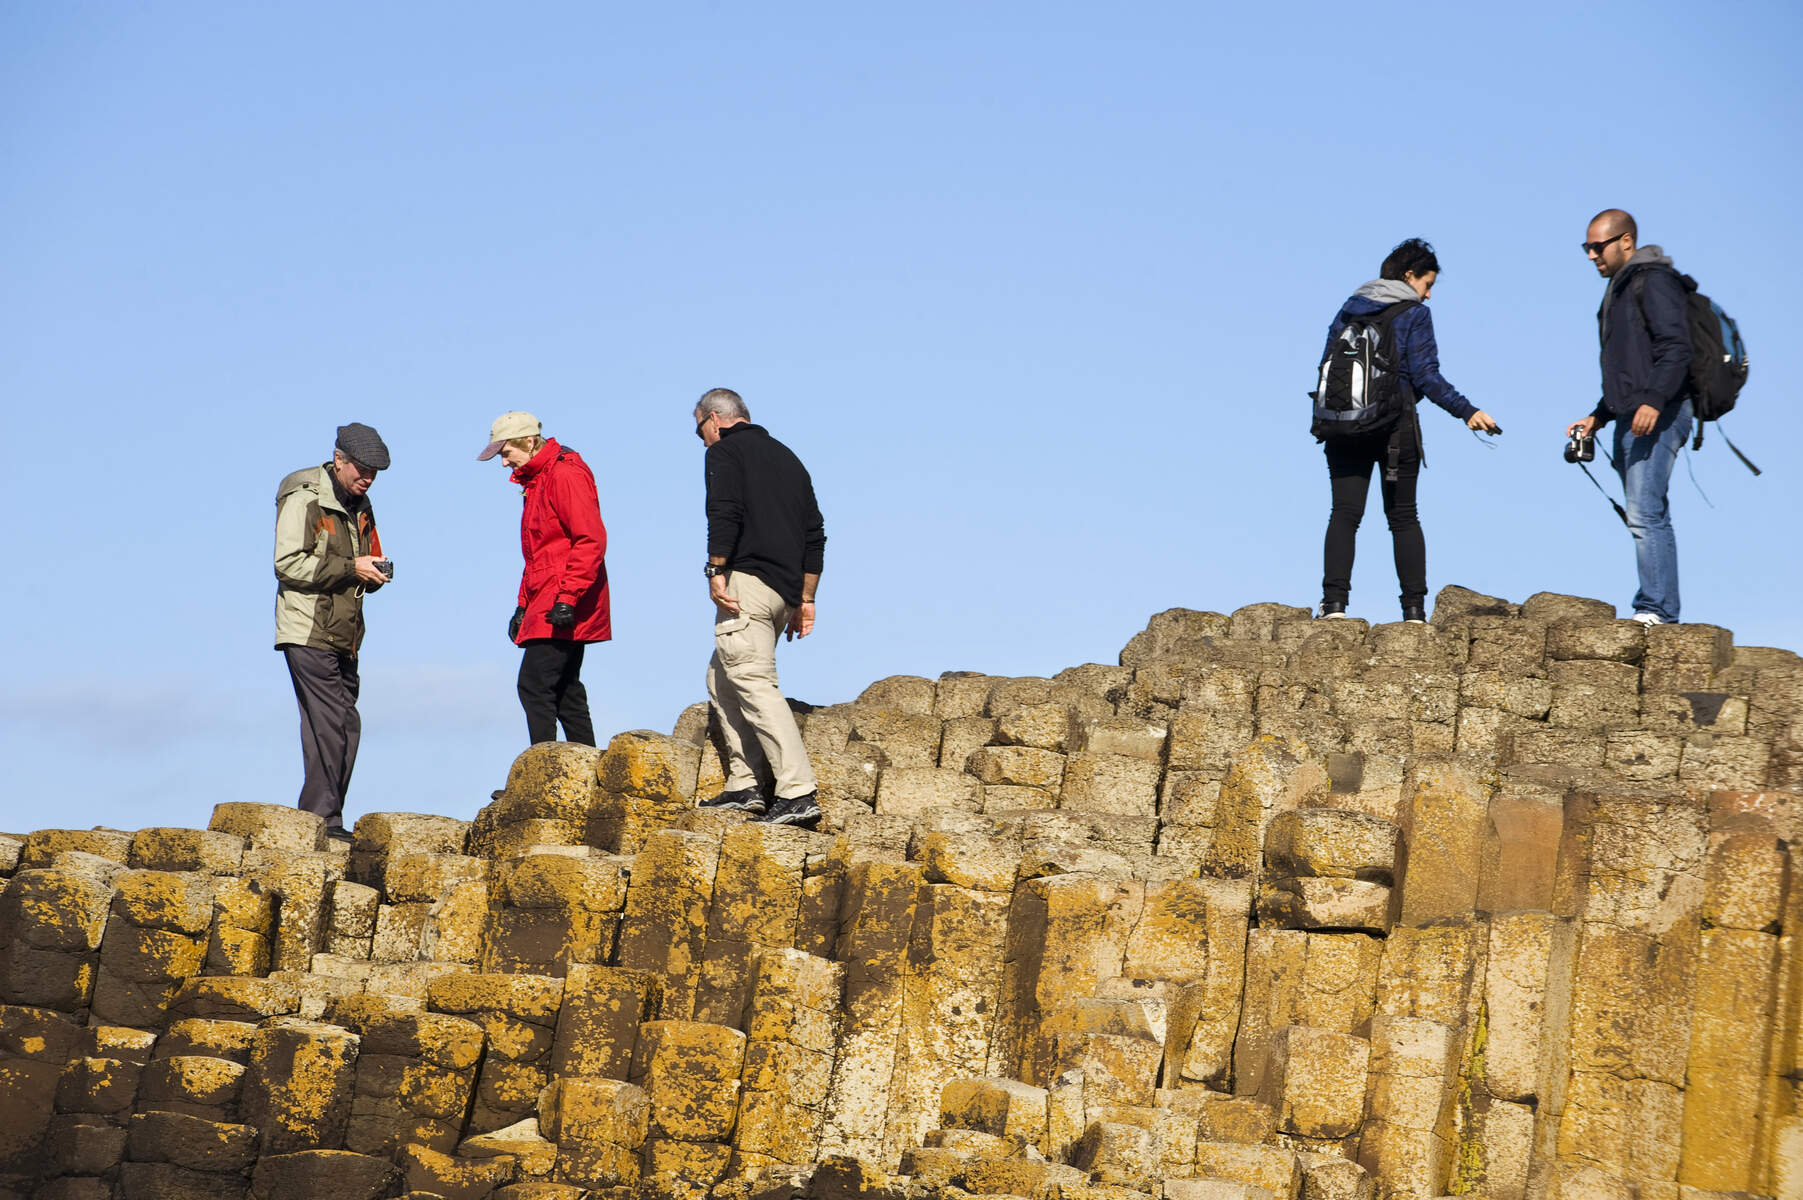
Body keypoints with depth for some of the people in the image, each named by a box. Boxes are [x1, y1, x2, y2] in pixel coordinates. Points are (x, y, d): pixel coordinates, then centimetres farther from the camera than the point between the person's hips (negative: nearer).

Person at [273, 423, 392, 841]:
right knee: (330, 726, -13)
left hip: (343, 635, 8)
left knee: (345, 727, 6)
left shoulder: (360, 507, 17)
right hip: (308, 632, -8)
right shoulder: (304, 500, -8)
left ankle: (324, 821, 11)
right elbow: (288, 563, -16)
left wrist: (375, 572, 0)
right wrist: (351, 569, -19)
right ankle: (324, 821, -12)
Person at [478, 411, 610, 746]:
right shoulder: (535, 480, 20)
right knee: (565, 690, 9)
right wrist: (523, 604, 22)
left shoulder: (565, 474, -12)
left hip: (563, 610, -10)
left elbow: (590, 541, -20)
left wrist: (568, 598, -24)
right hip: (544, 605, 10)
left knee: (534, 685, -14)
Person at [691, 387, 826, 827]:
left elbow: (723, 514, -17)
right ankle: (744, 785, 11)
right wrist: (805, 599, 21)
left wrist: (716, 570, -15)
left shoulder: (724, 452, 1)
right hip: (785, 590, 8)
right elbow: (815, 532, 21)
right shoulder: (787, 457, 24)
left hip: (746, 581, -8)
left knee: (753, 683, -12)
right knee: (721, 678, 17)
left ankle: (798, 792, -22)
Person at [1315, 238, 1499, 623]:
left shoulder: (1349, 309, 13)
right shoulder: (1414, 314, 0)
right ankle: (1414, 608, 4)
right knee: (1403, 517, 7)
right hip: (1394, 428, -3)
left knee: (1344, 513, -2)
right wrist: (1467, 412, -6)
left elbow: (1327, 366, 11)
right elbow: (1426, 375, -9)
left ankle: (1335, 602, -18)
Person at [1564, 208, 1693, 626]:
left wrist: (1654, 400, -28)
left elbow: (1676, 346, -18)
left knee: (1645, 514, -17)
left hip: (1658, 416, -10)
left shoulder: (1654, 281, -5)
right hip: (1631, 419, 10)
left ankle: (1656, 610, -20)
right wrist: (1599, 417, 25)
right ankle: (1657, 612, 7)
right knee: (1647, 517, 7)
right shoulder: (1619, 290, 26)